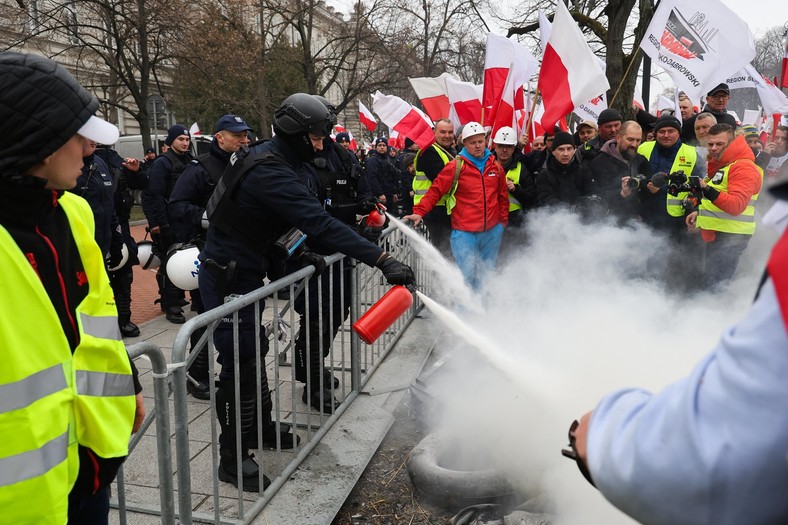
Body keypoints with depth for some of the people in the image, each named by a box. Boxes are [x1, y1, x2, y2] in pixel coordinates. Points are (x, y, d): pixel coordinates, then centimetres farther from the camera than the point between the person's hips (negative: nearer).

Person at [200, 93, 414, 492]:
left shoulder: (265, 159, 6)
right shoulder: (270, 172, -27)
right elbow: (321, 224, -36)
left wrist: (297, 255, 4)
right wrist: (382, 260, -38)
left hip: (242, 273, 10)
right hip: (228, 280, -10)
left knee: (253, 351, 19)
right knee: (240, 363, -5)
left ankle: (261, 427, 36)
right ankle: (232, 459, 7)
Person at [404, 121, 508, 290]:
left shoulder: (496, 167, 9)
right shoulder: (455, 166, -4)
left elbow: (503, 196, 19)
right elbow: (436, 190, -6)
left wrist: (503, 221, 18)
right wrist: (419, 212, -16)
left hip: (492, 232, 5)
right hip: (464, 232, -4)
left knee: (486, 276, 12)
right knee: (467, 276, -9)